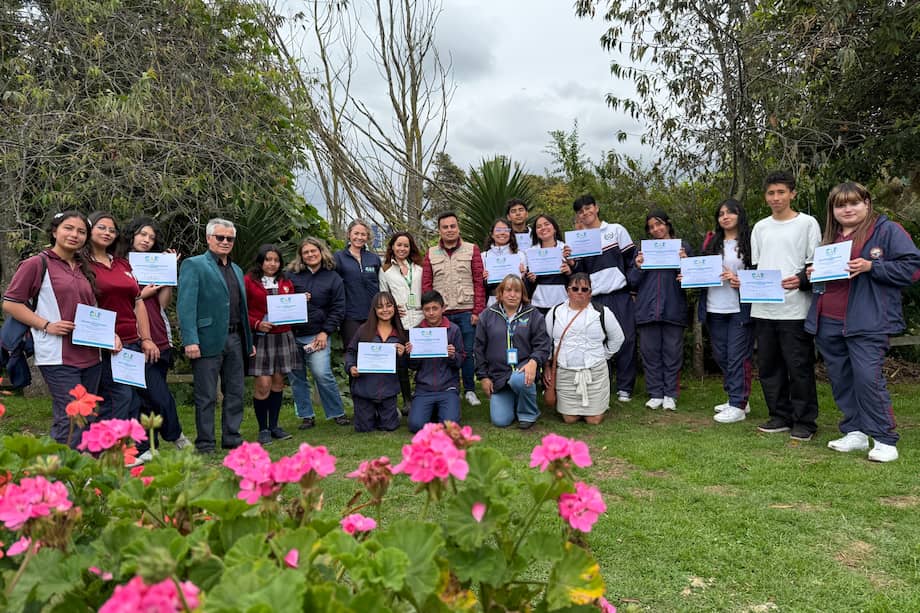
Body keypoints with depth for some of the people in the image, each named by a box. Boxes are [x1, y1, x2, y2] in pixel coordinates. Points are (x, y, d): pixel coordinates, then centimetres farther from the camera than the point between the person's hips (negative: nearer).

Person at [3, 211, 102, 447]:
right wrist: (47, 325, -13)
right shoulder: (37, 264, -2)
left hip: (90, 356, 7)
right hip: (58, 357, -7)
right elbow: (10, 304, -4)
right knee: (71, 420, -11)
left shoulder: (84, 269, 17)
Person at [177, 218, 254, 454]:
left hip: (235, 339, 7)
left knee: (235, 394, 11)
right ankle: (205, 444, 11)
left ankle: (232, 439, 22)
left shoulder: (237, 270, 19)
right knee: (206, 397, 2)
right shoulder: (193, 265, -3)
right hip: (209, 340, -6)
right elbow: (186, 305, -11)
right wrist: (190, 340, -20)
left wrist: (249, 341, 16)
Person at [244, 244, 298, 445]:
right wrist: (257, 324, -16)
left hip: (283, 337, 5)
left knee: (278, 381, 8)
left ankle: (274, 425, 19)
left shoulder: (286, 283, 15)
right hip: (259, 338, -5)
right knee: (263, 384, -8)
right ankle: (263, 429, 6)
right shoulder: (249, 281, -1)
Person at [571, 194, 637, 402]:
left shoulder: (616, 230, 8)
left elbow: (631, 258, 8)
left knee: (626, 340, -2)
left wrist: (632, 284, 1)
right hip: (595, 298, 1)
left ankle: (624, 388, 8)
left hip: (620, 295, -1)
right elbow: (578, 272, 8)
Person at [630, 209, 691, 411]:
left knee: (672, 353, 3)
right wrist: (638, 267, -7)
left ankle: (670, 395, 12)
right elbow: (633, 282, 11)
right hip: (647, 309, 2)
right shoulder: (644, 249, 13)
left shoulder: (682, 247, 8)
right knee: (650, 353, 5)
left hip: (673, 309, -2)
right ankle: (655, 394, 14)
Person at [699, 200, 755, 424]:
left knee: (737, 357, -4)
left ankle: (738, 406, 2)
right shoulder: (712, 241, 15)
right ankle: (736, 398, 25)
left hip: (740, 309, -6)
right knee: (721, 356, 11)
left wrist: (741, 281, -18)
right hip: (714, 309, 6)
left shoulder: (749, 240, -1)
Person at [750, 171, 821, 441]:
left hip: (795, 309, -5)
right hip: (763, 308, 5)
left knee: (799, 366, -3)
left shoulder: (807, 223, 2)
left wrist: (801, 280, -20)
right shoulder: (760, 228, 16)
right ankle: (780, 416, 21)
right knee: (768, 365, 9)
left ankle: (804, 420, 9)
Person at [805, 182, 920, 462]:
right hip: (828, 323, 7)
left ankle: (885, 440, 1)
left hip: (867, 323, -7)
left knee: (868, 379, -11)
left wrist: (870, 266, -17)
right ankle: (855, 433, 22)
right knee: (841, 381, 10)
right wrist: (812, 274, 7)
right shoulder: (830, 236, 17)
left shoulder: (887, 230, -2)